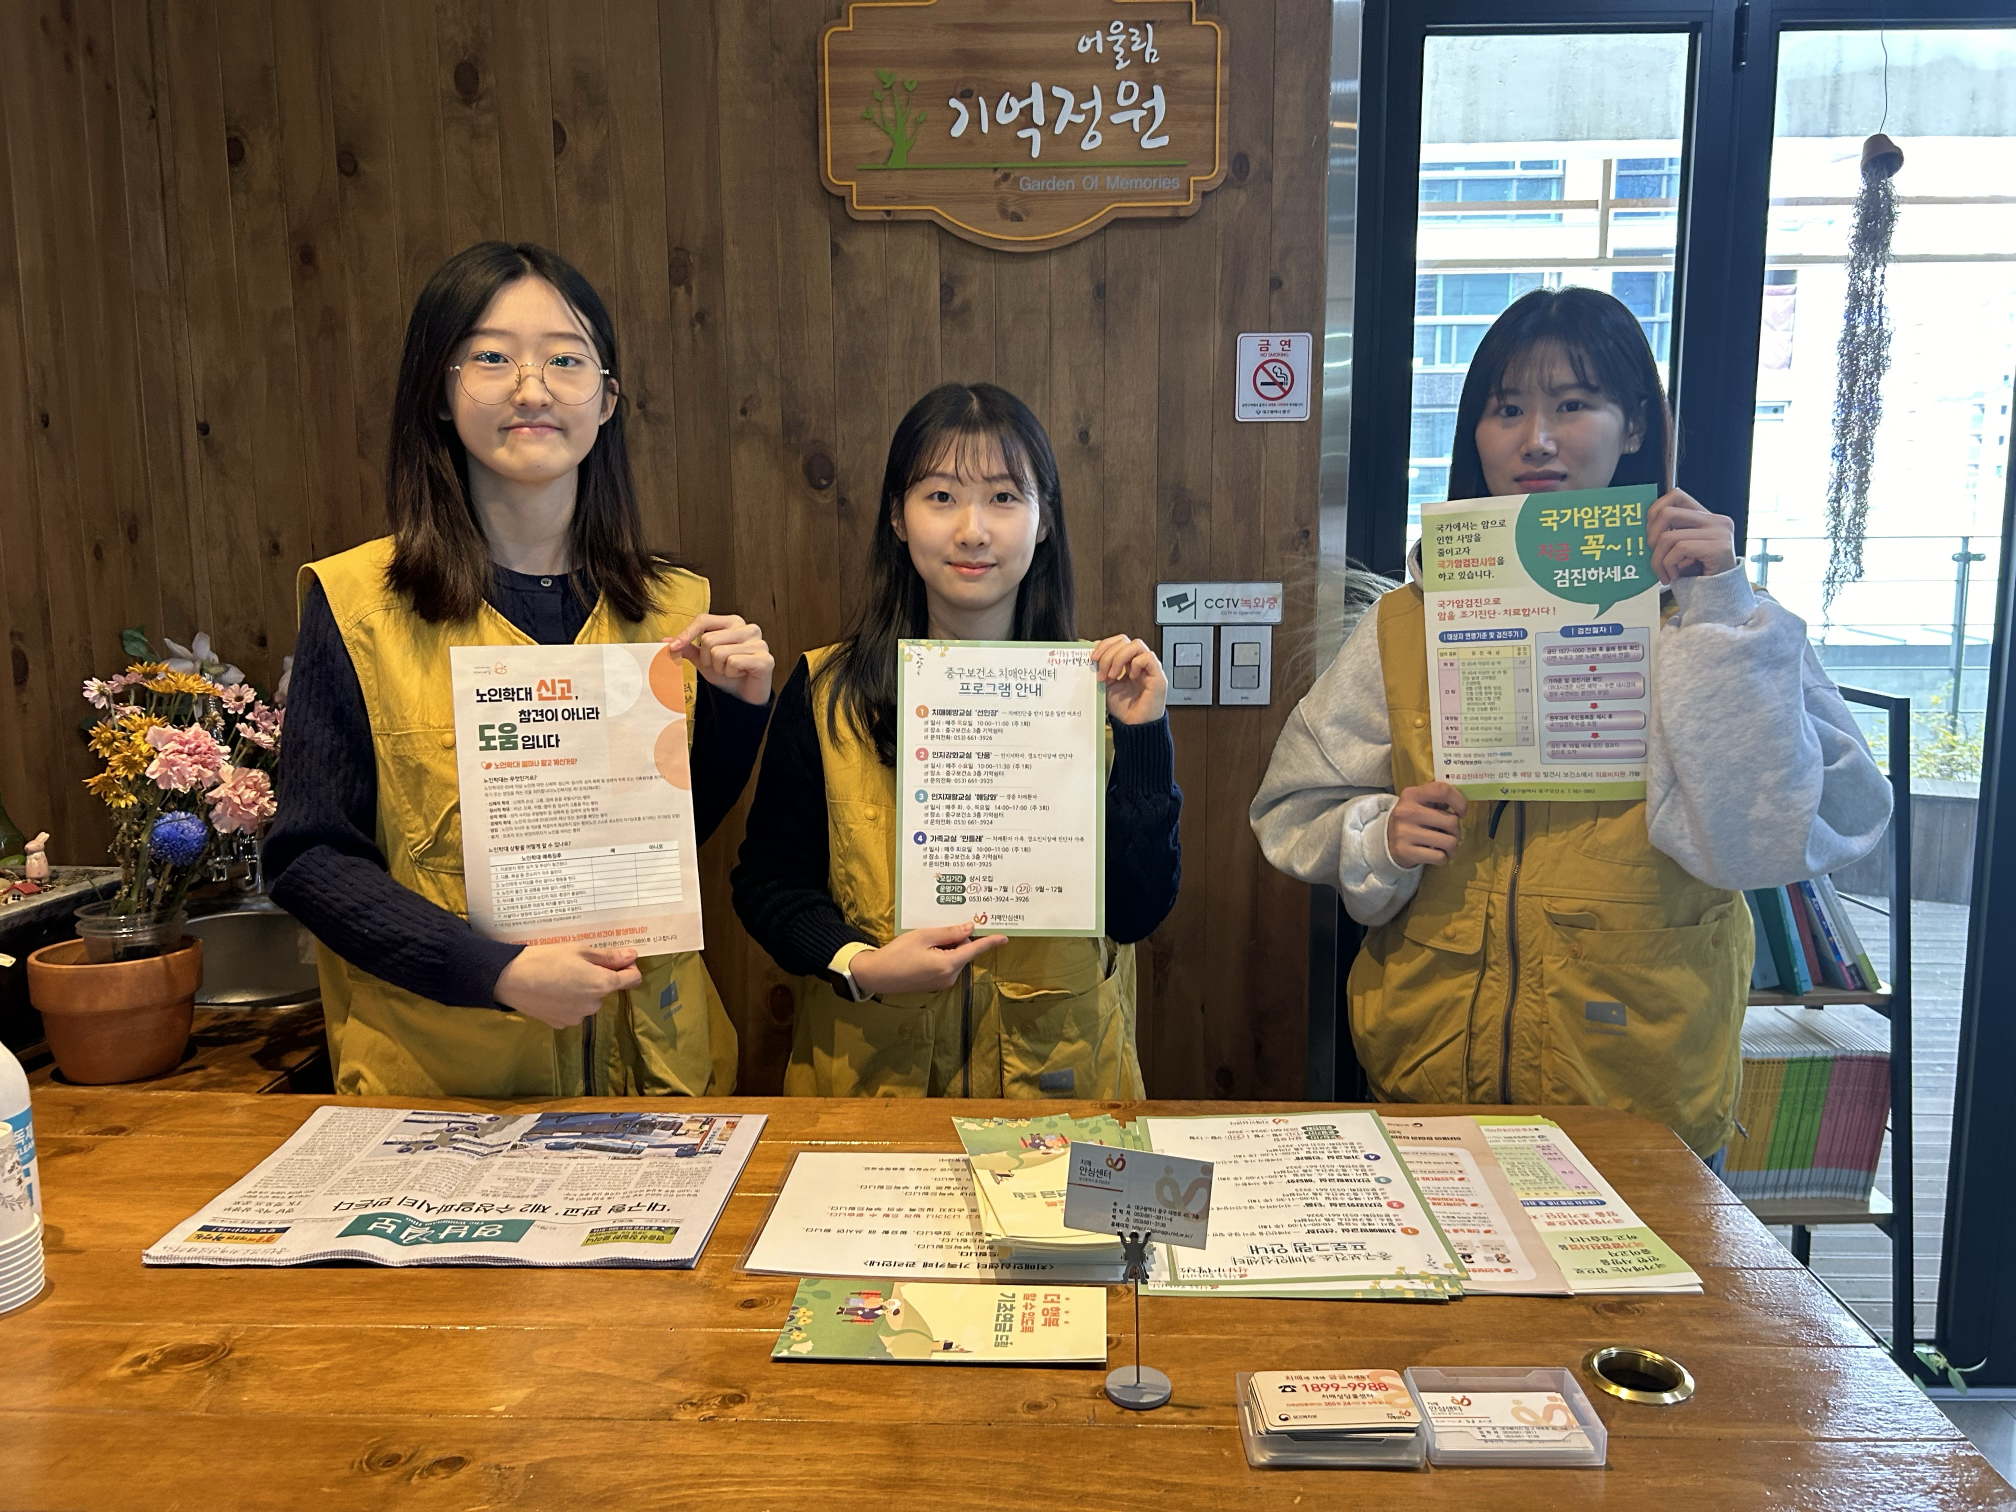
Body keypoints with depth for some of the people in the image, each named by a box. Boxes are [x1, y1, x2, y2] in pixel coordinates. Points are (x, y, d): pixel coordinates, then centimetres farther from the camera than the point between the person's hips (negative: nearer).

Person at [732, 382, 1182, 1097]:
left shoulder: (1098, 691, 1)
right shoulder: (826, 693, -1)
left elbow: (1138, 912, -3)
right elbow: (768, 878, 4)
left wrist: (1142, 740, -12)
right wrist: (857, 966, -13)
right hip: (873, 1067, -1)